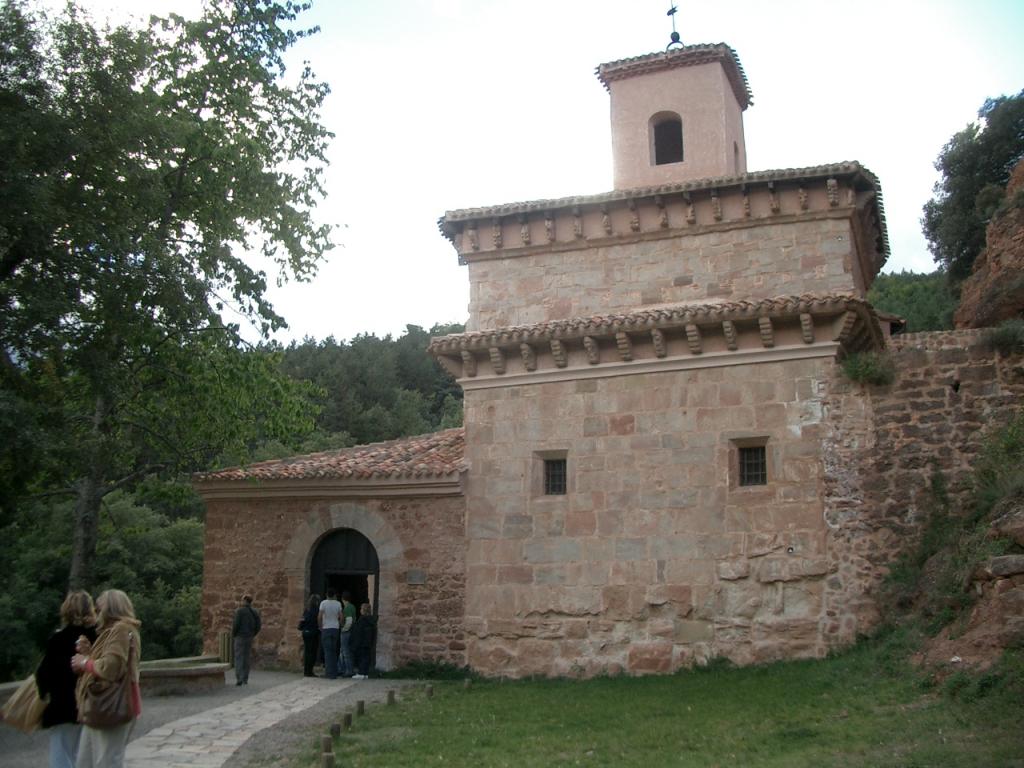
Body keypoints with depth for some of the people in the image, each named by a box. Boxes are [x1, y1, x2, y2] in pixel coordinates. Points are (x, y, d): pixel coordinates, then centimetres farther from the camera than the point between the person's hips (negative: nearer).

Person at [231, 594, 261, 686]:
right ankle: (245, 679, 8)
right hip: (249, 638, 5)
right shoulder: (255, 612, 7)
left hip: (240, 637, -5)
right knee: (247, 658, 9)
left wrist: (233, 635, 2)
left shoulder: (239, 611, -10)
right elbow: (258, 626, 5)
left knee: (239, 658, -3)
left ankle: (239, 679, -10)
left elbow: (236, 624, -15)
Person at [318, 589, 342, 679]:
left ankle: (330, 673, -7)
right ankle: (334, 672, 13)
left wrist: (320, 627, 0)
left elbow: (319, 616, -12)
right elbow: (341, 617, 0)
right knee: (334, 651, 13)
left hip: (326, 629, -3)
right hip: (335, 628, 3)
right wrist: (340, 626, 12)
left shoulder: (324, 603, -7)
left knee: (328, 651, -2)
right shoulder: (338, 604, 1)